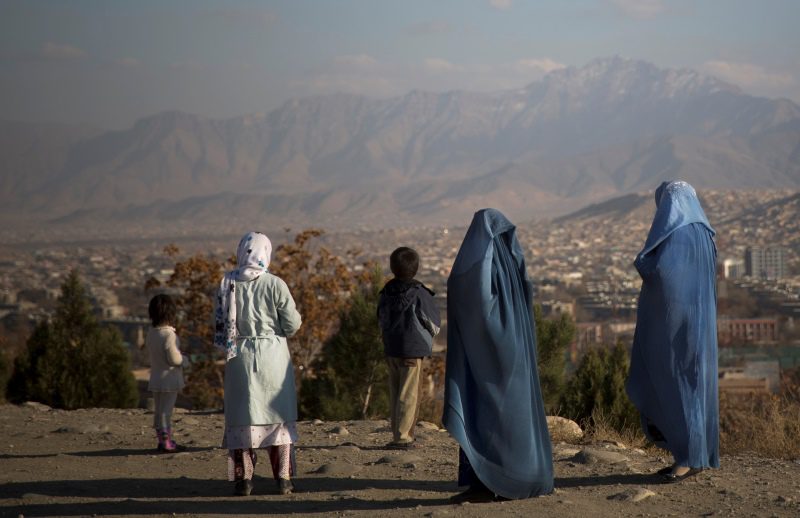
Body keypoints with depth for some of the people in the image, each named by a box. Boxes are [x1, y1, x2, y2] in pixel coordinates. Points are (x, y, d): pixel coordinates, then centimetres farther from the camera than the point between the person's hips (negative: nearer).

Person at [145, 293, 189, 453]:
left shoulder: (150, 333, 5)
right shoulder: (169, 334, -20)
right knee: (166, 410, -4)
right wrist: (185, 360, -3)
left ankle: (162, 439, 21)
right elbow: (174, 358, -22)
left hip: (155, 378, 8)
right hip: (169, 378, -8)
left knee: (158, 409, 13)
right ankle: (166, 441, 0)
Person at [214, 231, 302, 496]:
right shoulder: (275, 284, -11)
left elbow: (219, 323, 0)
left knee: (242, 417, 9)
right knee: (279, 416, 8)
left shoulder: (227, 284, -3)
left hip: (239, 355, 2)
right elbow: (292, 324, -9)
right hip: (273, 354, -2)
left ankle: (243, 478, 8)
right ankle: (283, 478, 9)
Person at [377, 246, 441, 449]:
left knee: (395, 393, 12)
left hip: (390, 350, 5)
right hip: (413, 349, -5)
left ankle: (398, 434, 15)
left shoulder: (385, 294, 4)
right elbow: (434, 324, -3)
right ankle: (403, 436, -7)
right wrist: (427, 335, 16)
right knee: (409, 394, -3)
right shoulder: (419, 294, -11)